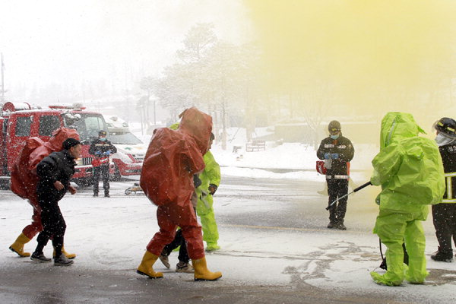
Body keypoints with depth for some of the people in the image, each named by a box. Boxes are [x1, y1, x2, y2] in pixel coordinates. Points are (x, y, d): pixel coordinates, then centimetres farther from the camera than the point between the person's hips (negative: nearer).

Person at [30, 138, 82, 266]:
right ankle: (59, 257, -3)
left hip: (51, 198, 11)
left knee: (50, 226, 18)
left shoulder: (68, 162, 16)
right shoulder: (57, 157, -15)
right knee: (59, 225, -9)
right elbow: (42, 167, -28)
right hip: (47, 196, -11)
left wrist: (68, 186, 9)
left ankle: (38, 253, 29)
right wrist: (54, 182, -25)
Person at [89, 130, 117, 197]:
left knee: (106, 178, -3)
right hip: (97, 162, -1)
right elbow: (90, 150, 3)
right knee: (96, 177, 1)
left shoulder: (108, 143, 9)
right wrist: (95, 152, -16)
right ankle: (95, 192, 9)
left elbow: (115, 149, 9)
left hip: (105, 162, 1)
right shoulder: (95, 142, 4)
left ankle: (106, 192, -1)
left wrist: (109, 152, -10)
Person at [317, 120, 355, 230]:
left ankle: (340, 221, -4)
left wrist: (338, 156, -26)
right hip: (330, 174, 3)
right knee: (332, 197, 10)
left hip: (343, 173, -3)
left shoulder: (346, 142, 0)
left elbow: (350, 155, -11)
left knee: (343, 198, -6)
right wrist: (325, 155, -25)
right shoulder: (325, 142, 7)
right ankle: (332, 220, 18)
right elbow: (319, 153, -2)